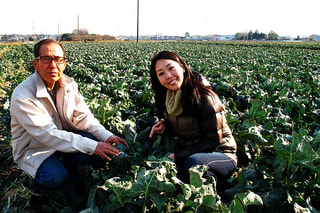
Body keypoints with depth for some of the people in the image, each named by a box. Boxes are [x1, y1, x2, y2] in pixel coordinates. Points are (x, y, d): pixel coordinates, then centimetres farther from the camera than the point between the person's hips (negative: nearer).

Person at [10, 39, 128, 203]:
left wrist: (106, 136, -24)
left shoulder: (69, 85, -7)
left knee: (100, 146, -19)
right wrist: (92, 146, -40)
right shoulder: (22, 96, -26)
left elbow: (83, 117, -5)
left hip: (65, 137, 5)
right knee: (56, 177, -32)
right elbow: (48, 134, -33)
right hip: (34, 148, -5)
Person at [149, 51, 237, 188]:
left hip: (220, 155, -6)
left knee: (192, 162, -38)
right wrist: (165, 127, -7)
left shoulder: (204, 97, -21)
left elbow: (213, 141, -19)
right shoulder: (168, 97, 0)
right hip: (189, 152, 6)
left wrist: (178, 155, -22)